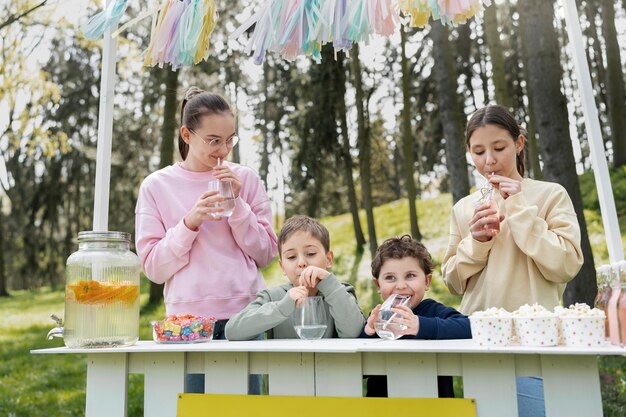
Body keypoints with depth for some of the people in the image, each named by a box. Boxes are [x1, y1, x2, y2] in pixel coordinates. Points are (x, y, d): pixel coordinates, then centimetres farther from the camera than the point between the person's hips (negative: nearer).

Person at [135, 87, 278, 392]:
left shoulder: (246, 179, 3)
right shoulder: (157, 185, 2)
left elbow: (265, 254, 4)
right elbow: (154, 267, 0)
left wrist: (238, 204, -9)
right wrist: (189, 224, -14)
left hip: (244, 313, 1)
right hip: (187, 318, 0)